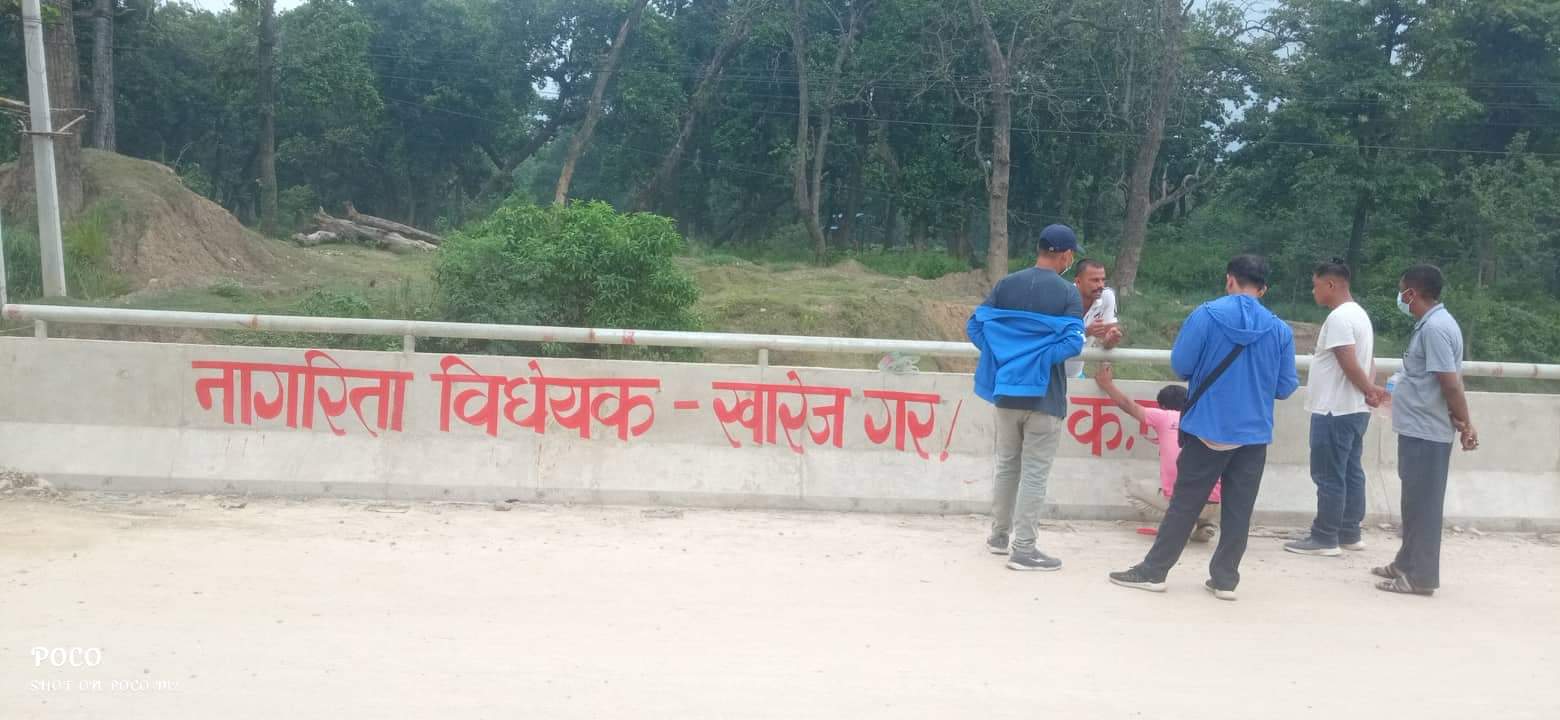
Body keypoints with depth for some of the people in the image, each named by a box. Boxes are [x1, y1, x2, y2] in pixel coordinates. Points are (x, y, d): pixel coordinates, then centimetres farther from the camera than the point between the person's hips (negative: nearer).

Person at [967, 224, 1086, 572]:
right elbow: (1072, 344, -17)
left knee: (1007, 465, 18)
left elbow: (976, 326, 0)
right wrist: (1042, 357, -3)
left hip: (1006, 390, 4)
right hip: (1044, 395, -4)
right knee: (1034, 473, 1)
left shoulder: (1005, 285, 3)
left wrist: (1004, 357, 8)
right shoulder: (1068, 293, -7)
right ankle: (1023, 549, 3)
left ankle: (999, 536, 28)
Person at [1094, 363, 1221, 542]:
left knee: (1132, 490, 21)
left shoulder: (1164, 416, 8)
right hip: (1213, 505, 3)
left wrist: (1107, 384, 35)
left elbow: (1128, 404, 20)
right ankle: (1207, 524, 14)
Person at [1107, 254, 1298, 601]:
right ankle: (1225, 578, 15)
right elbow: (1286, 387, 3)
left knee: (1184, 504, 6)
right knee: (1238, 510, 10)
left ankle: (1153, 571, 12)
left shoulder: (1207, 315, -9)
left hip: (1208, 428, -2)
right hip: (1254, 434, 2)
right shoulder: (1280, 329, -1)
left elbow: (1179, 365, -9)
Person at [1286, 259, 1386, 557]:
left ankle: (1324, 538, 1)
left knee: (1329, 476, -4)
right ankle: (1349, 533, 20)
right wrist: (1371, 390, 4)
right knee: (1351, 472, 13)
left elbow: (1349, 364, -21)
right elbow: (1365, 362, 15)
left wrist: (1369, 392, -10)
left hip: (1335, 411, -10)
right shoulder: (1359, 314, 15)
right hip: (1354, 409, 10)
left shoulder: (1338, 318, -17)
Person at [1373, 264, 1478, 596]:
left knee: (1423, 504, -3)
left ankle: (1420, 576, 4)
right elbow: (1451, 380, 16)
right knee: (1415, 501, 17)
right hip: (1420, 428, 10)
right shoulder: (1433, 323, 13)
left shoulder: (1435, 328, -19)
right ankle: (1407, 563, 28)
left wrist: (1465, 425, -16)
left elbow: (1451, 382, -21)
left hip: (1426, 432, -10)